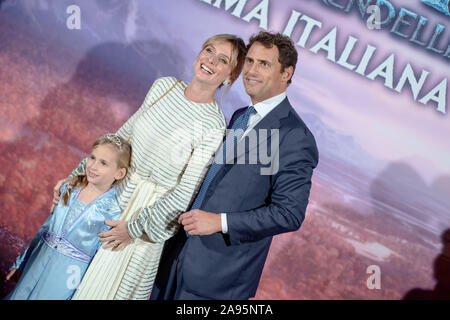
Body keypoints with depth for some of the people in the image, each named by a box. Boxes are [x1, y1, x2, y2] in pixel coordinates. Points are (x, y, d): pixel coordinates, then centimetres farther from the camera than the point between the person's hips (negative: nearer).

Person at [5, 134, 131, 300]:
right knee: (19, 294, 14)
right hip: (39, 260, 5)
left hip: (68, 274, -5)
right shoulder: (70, 188, -1)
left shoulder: (113, 212, -17)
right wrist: (21, 262, 15)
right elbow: (47, 225, 9)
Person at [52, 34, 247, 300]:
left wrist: (135, 227, -13)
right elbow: (124, 133, 5)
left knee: (112, 285, 12)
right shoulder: (164, 86, -3)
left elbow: (186, 192, -18)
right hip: (118, 187, 5)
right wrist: (77, 175, 7)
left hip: (149, 210, -5)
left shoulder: (214, 126, -21)